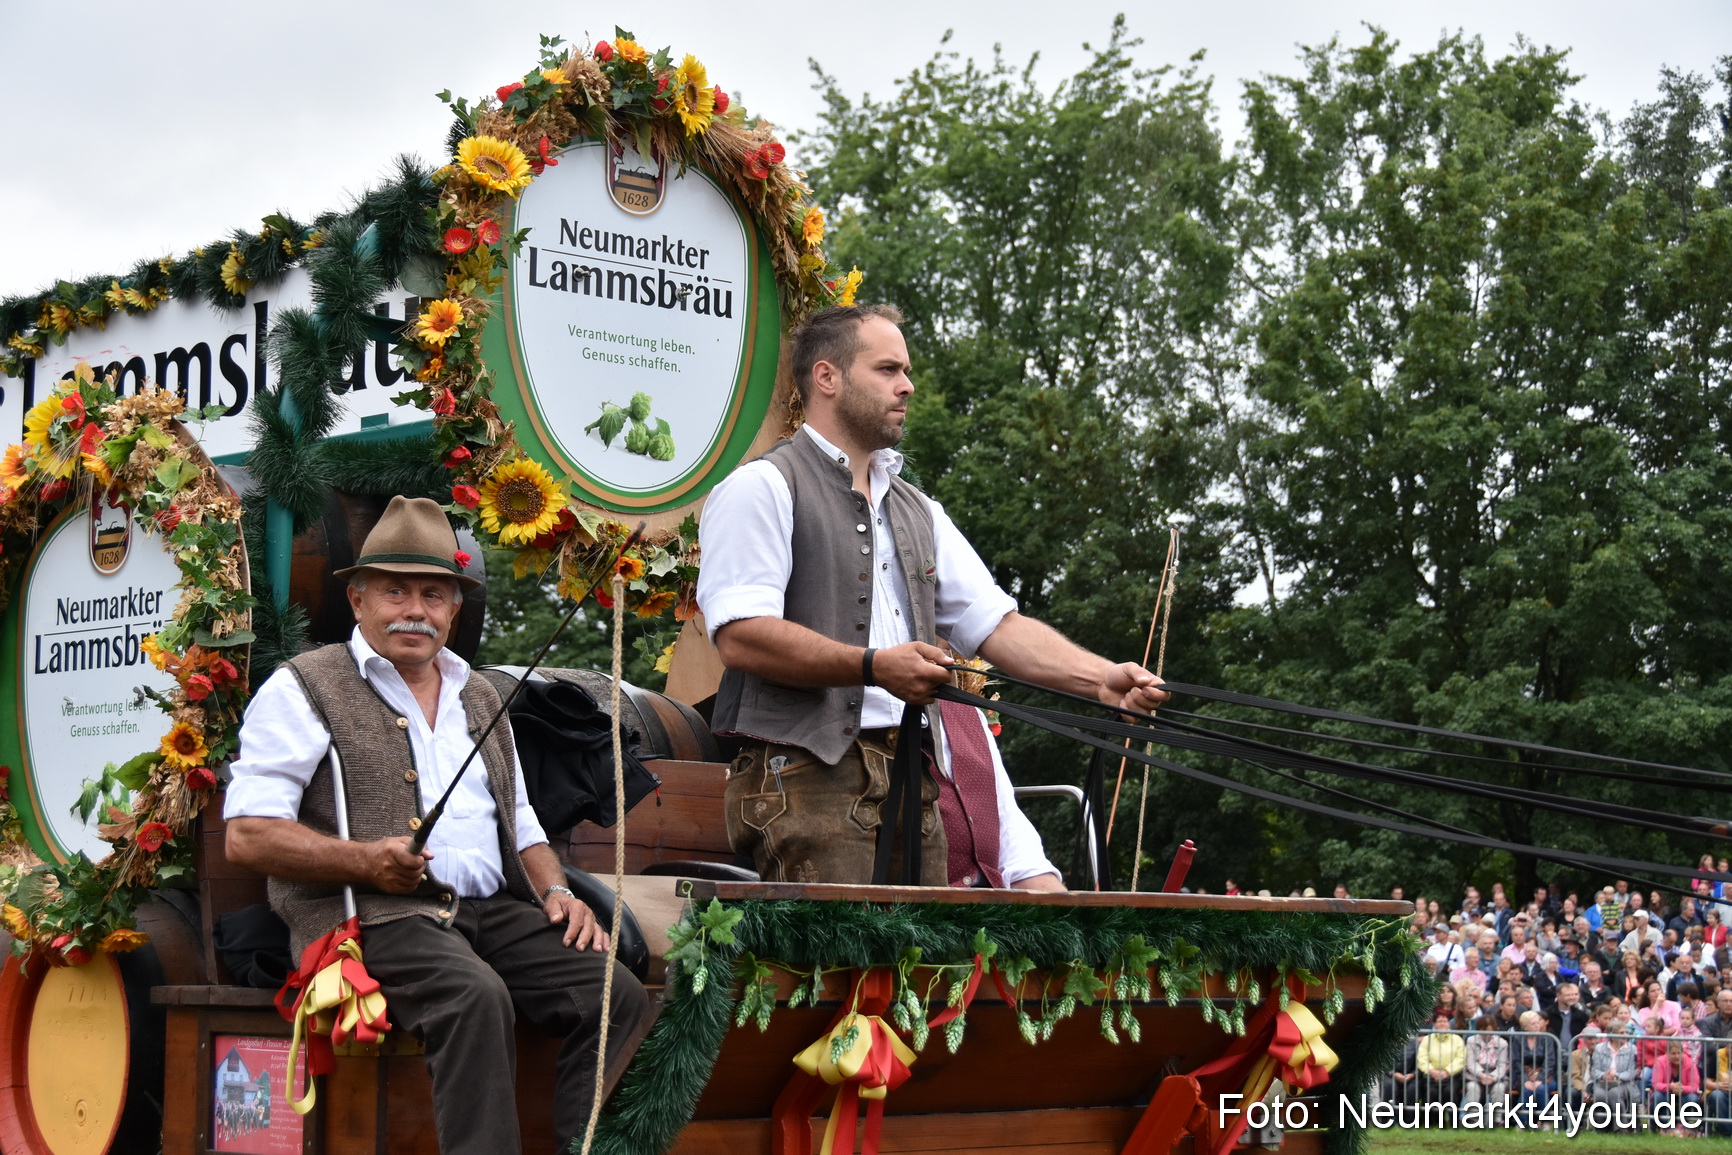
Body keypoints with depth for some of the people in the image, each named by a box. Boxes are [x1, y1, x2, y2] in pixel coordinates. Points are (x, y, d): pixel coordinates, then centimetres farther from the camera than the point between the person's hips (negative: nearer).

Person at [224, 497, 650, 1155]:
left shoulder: (478, 698, 26)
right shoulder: (304, 689, 6)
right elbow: (248, 836, -3)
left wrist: (556, 891, 8)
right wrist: (364, 861, -17)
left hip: (492, 909, 6)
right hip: (372, 915, -6)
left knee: (617, 994, -19)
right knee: (476, 995, -36)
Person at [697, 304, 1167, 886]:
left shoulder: (918, 510, 26)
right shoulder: (762, 487, 0)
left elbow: (996, 623, 18)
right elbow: (740, 637, -12)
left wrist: (1099, 677, 2)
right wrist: (874, 666, -19)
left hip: (914, 787, 7)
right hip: (809, 776, -7)